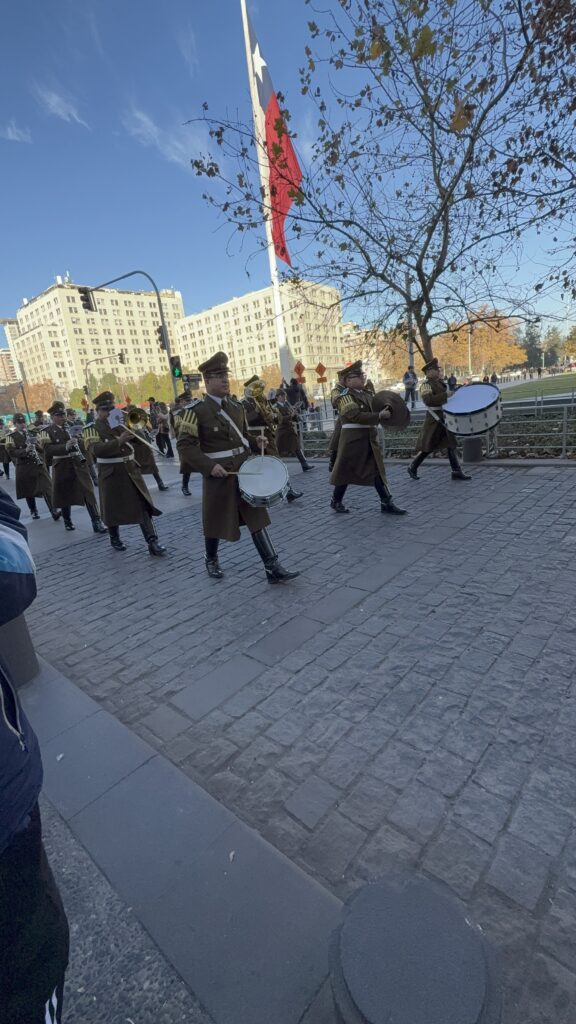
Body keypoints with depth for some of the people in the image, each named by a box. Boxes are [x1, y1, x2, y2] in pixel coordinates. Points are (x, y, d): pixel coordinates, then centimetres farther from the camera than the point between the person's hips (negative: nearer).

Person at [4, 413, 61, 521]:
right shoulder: (11, 437, 0)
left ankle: (54, 512, -13)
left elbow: (41, 447, 16)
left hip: (39, 464, 2)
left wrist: (36, 444, -7)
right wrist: (25, 450, -26)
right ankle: (33, 511, 24)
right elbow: (11, 452, -11)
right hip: (24, 467, -2)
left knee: (47, 488, -8)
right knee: (29, 491, 7)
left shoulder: (31, 433, 13)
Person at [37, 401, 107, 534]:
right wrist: (66, 446, -31)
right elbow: (47, 449, -16)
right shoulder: (47, 431, -1)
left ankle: (97, 522, -6)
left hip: (79, 464, 2)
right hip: (62, 467, -2)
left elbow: (83, 442, 18)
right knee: (65, 495, 10)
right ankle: (67, 521, 28)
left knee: (88, 493, -5)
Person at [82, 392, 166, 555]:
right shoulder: (91, 429, -7)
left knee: (143, 504, -4)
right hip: (111, 473, -3)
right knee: (113, 508, 8)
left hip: (131, 469, 4)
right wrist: (118, 441, -36)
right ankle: (115, 538, 30)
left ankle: (152, 542, -5)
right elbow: (97, 450, -25)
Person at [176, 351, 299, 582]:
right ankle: (212, 561, 35)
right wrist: (209, 466, -22)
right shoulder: (196, 410, -10)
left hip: (245, 469, 5)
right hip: (219, 474, -5)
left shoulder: (237, 406, 9)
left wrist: (257, 443, 0)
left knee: (257, 517, 1)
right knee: (216, 521, 10)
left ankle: (273, 568, 4)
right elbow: (184, 444, -12)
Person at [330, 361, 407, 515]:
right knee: (346, 470, 3)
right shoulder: (345, 396, -11)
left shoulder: (367, 393, 13)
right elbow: (357, 416, -23)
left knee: (377, 470, 6)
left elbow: (375, 409, 19)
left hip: (370, 438, 7)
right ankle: (336, 501, 19)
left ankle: (386, 503, 11)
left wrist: (385, 412, -2)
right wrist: (379, 416, -24)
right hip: (352, 439, -7)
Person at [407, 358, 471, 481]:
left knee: (451, 444, 6)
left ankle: (456, 472, 9)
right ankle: (412, 468, 18)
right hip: (435, 420, -8)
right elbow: (428, 400, -30)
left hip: (446, 418, 8)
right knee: (427, 447, 1)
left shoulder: (440, 382, 11)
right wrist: (446, 395, -29)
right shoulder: (426, 385, -14)